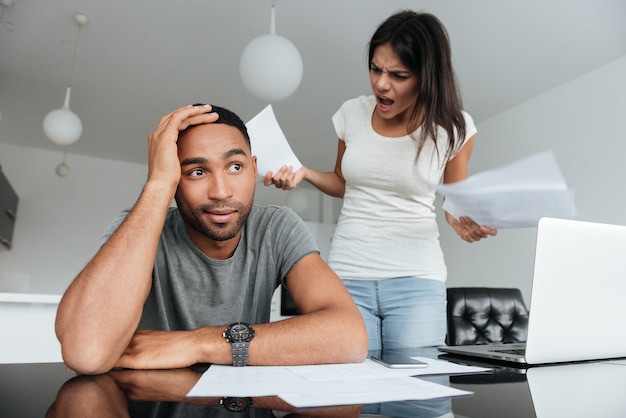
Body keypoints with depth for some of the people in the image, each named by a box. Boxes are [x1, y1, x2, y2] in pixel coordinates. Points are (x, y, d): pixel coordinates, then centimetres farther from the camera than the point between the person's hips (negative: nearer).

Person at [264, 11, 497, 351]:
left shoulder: (453, 127, -3)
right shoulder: (352, 114, 2)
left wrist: (463, 222, -13)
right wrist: (303, 173, 0)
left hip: (417, 281, -1)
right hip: (347, 275, 2)